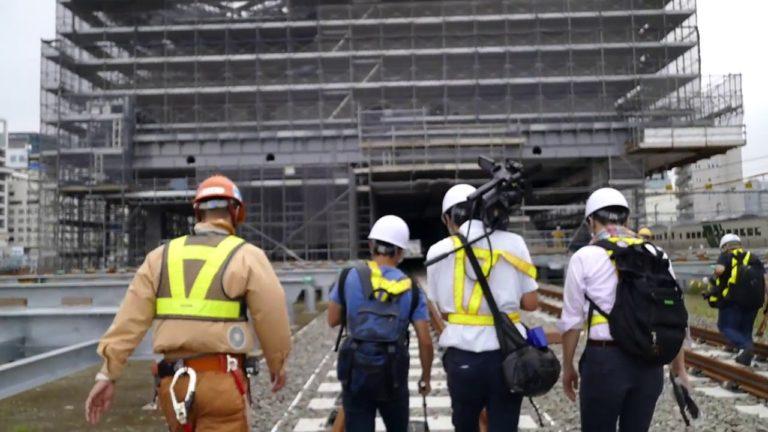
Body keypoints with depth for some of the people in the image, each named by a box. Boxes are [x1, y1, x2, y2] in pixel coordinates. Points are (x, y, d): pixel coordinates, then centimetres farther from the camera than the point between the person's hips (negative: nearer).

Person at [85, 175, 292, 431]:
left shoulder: (161, 256, 7)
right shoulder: (247, 256, -5)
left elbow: (130, 320, 2)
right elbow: (273, 319, -3)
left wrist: (108, 375, 4)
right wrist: (277, 365, 13)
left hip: (173, 381, 5)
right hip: (221, 381, -5)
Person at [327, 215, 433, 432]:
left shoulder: (349, 276, -3)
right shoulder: (411, 288, -1)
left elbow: (333, 320, 7)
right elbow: (425, 341, -2)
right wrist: (426, 378, 11)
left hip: (356, 369, -1)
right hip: (393, 372, 1)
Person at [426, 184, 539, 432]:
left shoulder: (439, 251, -2)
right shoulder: (513, 243, -2)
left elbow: (443, 310, 3)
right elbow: (531, 303, 2)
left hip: (462, 357, 0)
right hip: (507, 355, 0)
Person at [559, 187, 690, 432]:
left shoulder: (585, 257, -4)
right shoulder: (656, 254, 6)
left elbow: (572, 321, -2)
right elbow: (676, 315, 7)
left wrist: (568, 367, 8)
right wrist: (679, 367, 16)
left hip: (604, 359, -4)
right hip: (650, 361, 4)